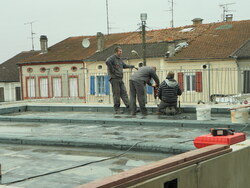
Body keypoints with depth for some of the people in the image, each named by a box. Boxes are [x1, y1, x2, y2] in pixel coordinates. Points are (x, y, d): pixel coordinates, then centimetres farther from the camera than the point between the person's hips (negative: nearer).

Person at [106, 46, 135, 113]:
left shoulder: (119, 59, 21)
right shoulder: (112, 57, -7)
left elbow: (124, 65, 37)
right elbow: (107, 62, -29)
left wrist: (132, 66, 28)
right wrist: (112, 70, -23)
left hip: (120, 79, 8)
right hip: (114, 78, -8)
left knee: (124, 92, 1)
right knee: (116, 94, -6)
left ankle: (129, 106, -3)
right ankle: (117, 109, 0)